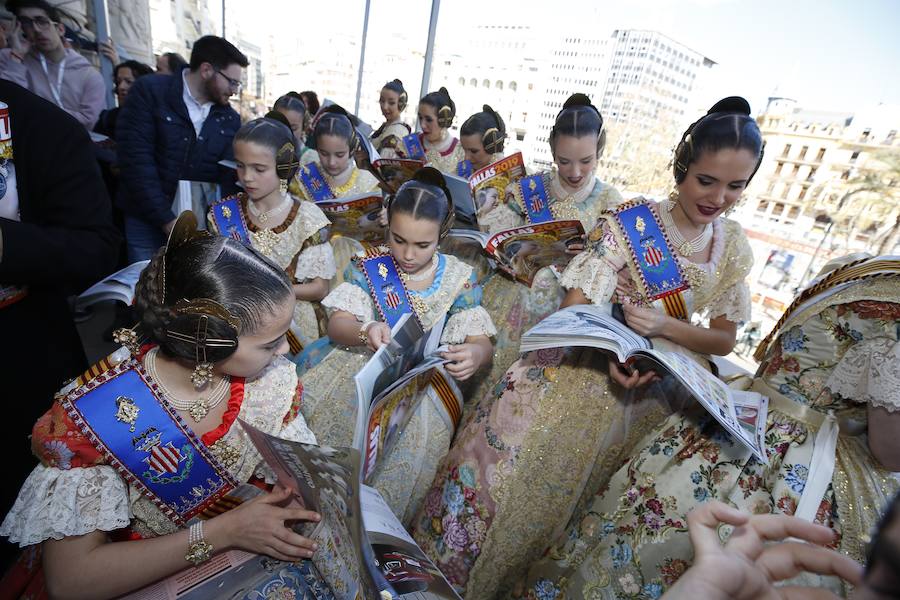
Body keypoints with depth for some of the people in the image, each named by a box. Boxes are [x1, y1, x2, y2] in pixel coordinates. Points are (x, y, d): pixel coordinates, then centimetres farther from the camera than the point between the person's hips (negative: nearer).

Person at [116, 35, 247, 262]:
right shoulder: (149, 91, -6)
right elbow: (136, 159, -13)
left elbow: (229, 176, 1)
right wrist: (167, 220, -17)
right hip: (148, 222, -2)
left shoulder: (231, 119, 6)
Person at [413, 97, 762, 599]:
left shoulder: (733, 248, 6)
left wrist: (663, 324, -11)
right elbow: (575, 307, -10)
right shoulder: (628, 222, -7)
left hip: (654, 383, 3)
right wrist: (609, 354, -28)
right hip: (590, 358, -2)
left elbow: (724, 340, 8)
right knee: (506, 427, -18)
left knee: (562, 472, -8)